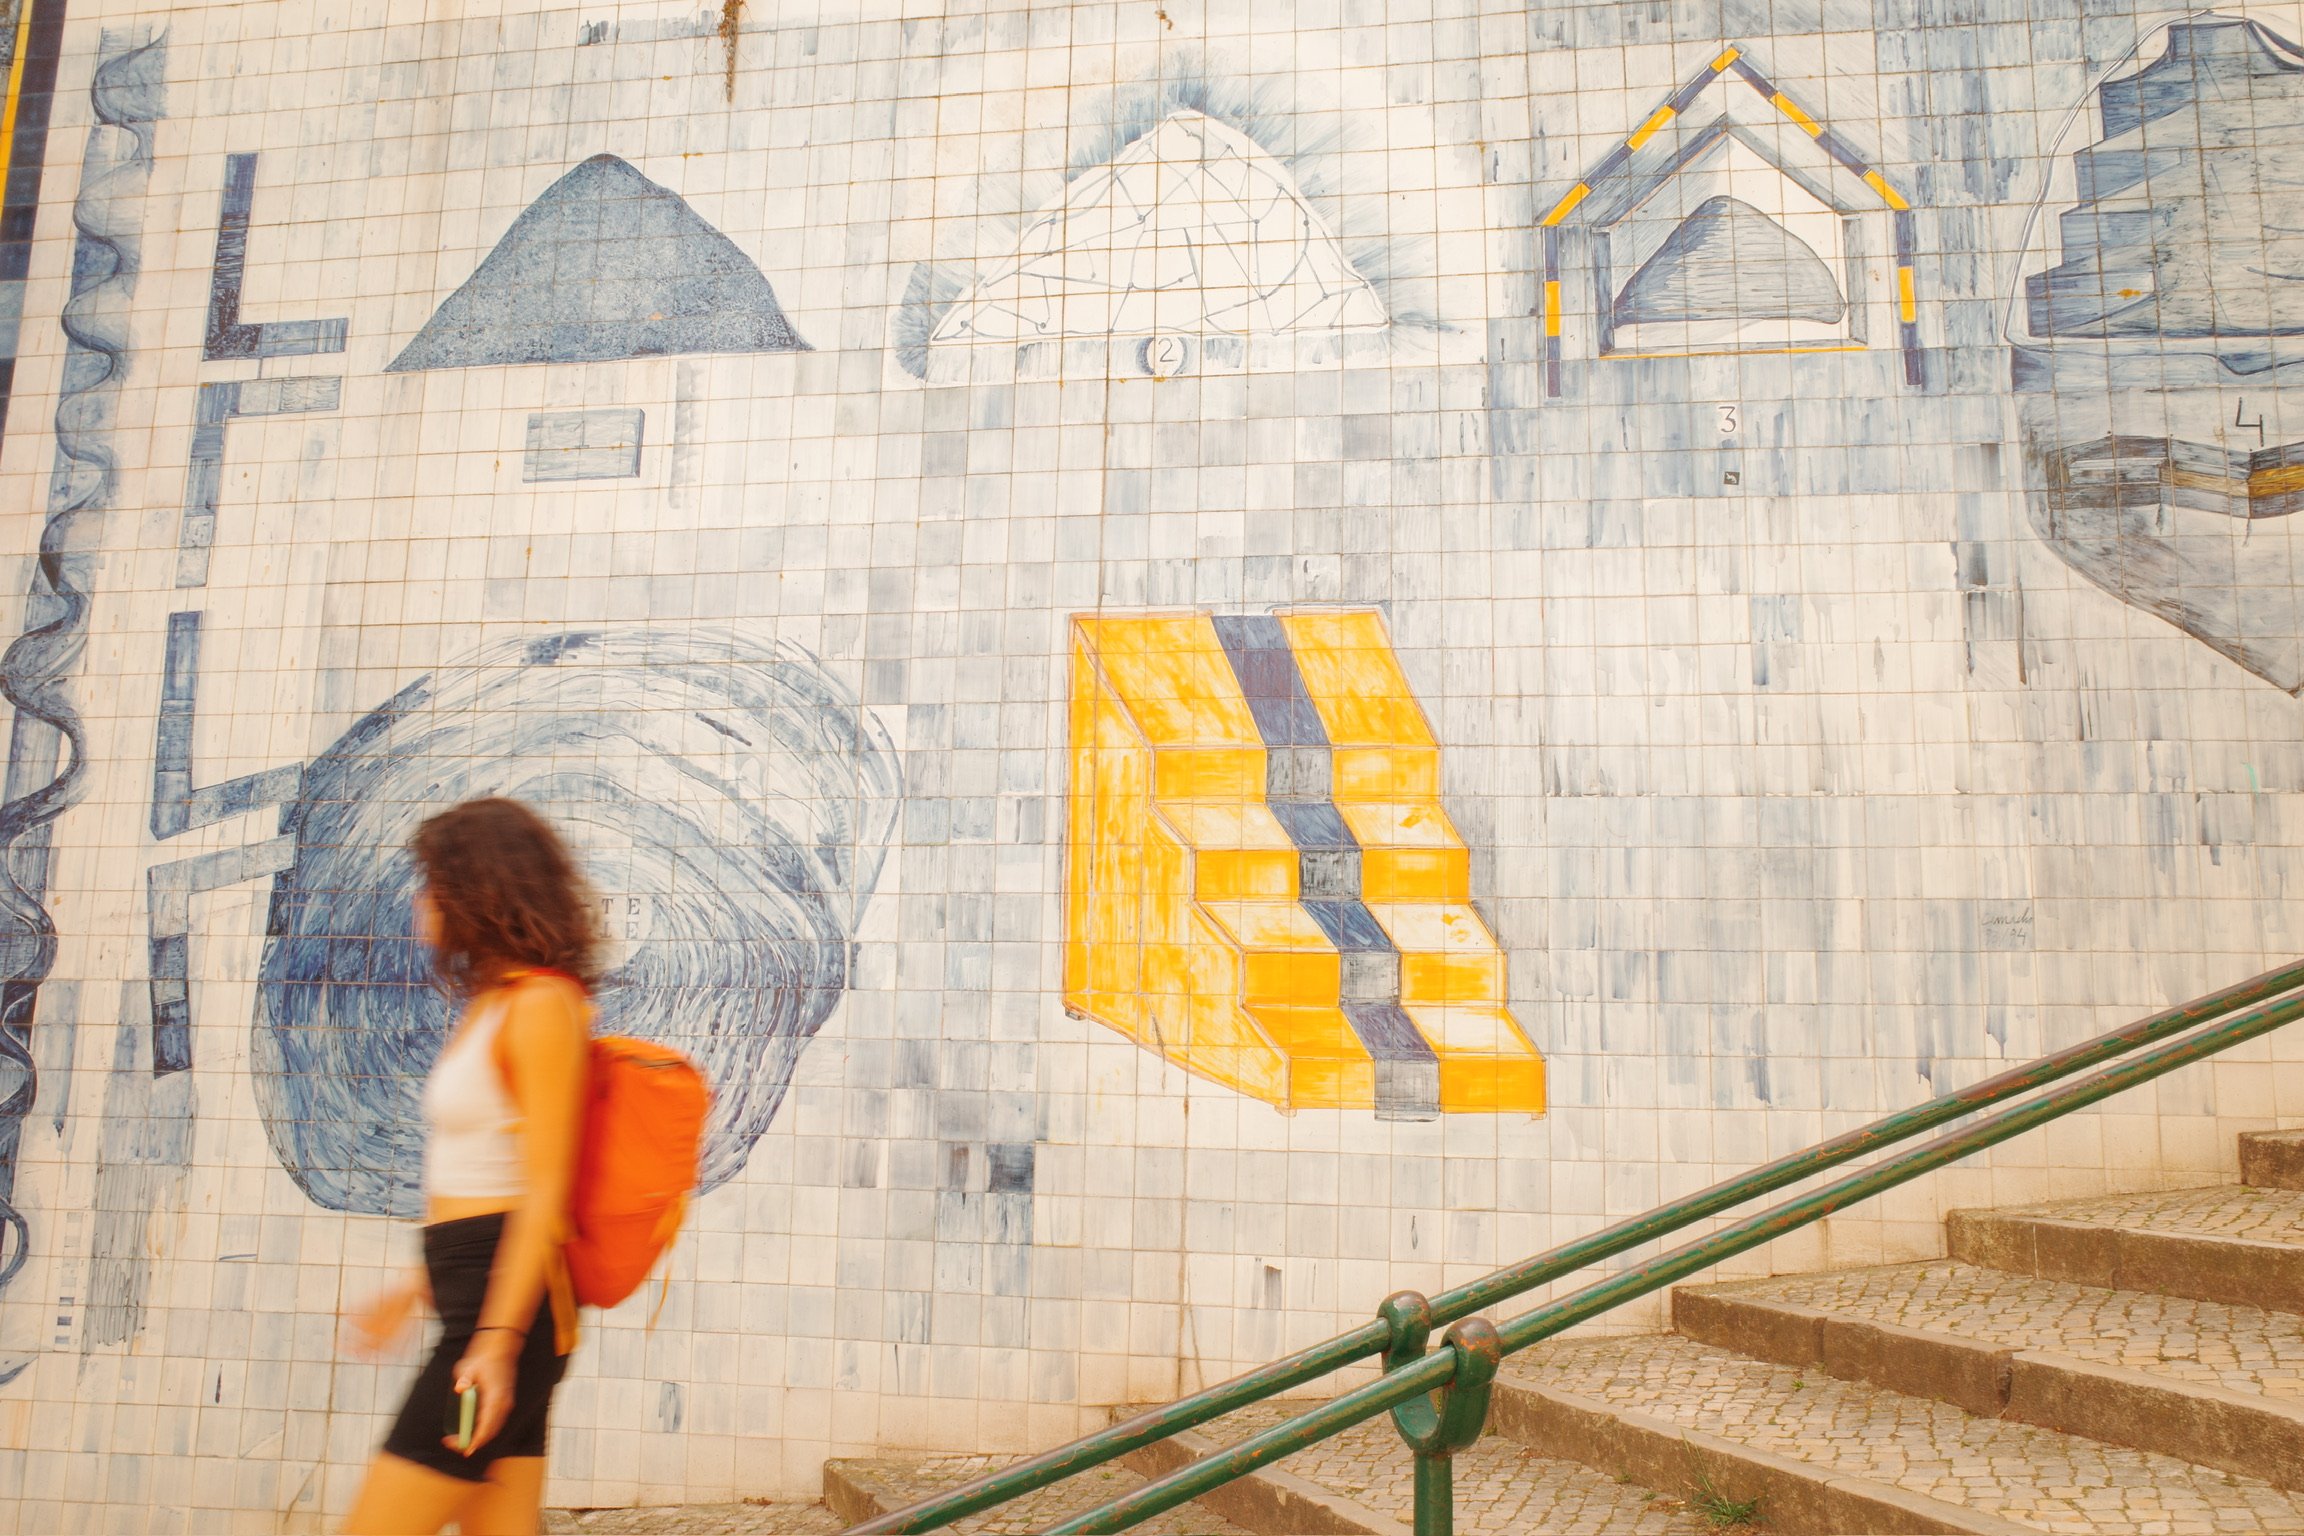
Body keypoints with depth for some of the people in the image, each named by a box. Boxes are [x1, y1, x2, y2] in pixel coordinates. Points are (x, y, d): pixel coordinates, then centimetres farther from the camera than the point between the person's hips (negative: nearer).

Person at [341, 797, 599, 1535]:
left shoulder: (541, 1004, -11)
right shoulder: (492, 1003, 16)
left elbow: (544, 1190, -16)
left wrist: (498, 1336, -21)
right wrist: (417, 1288, 23)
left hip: (507, 1296, -9)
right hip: (477, 1299, 9)